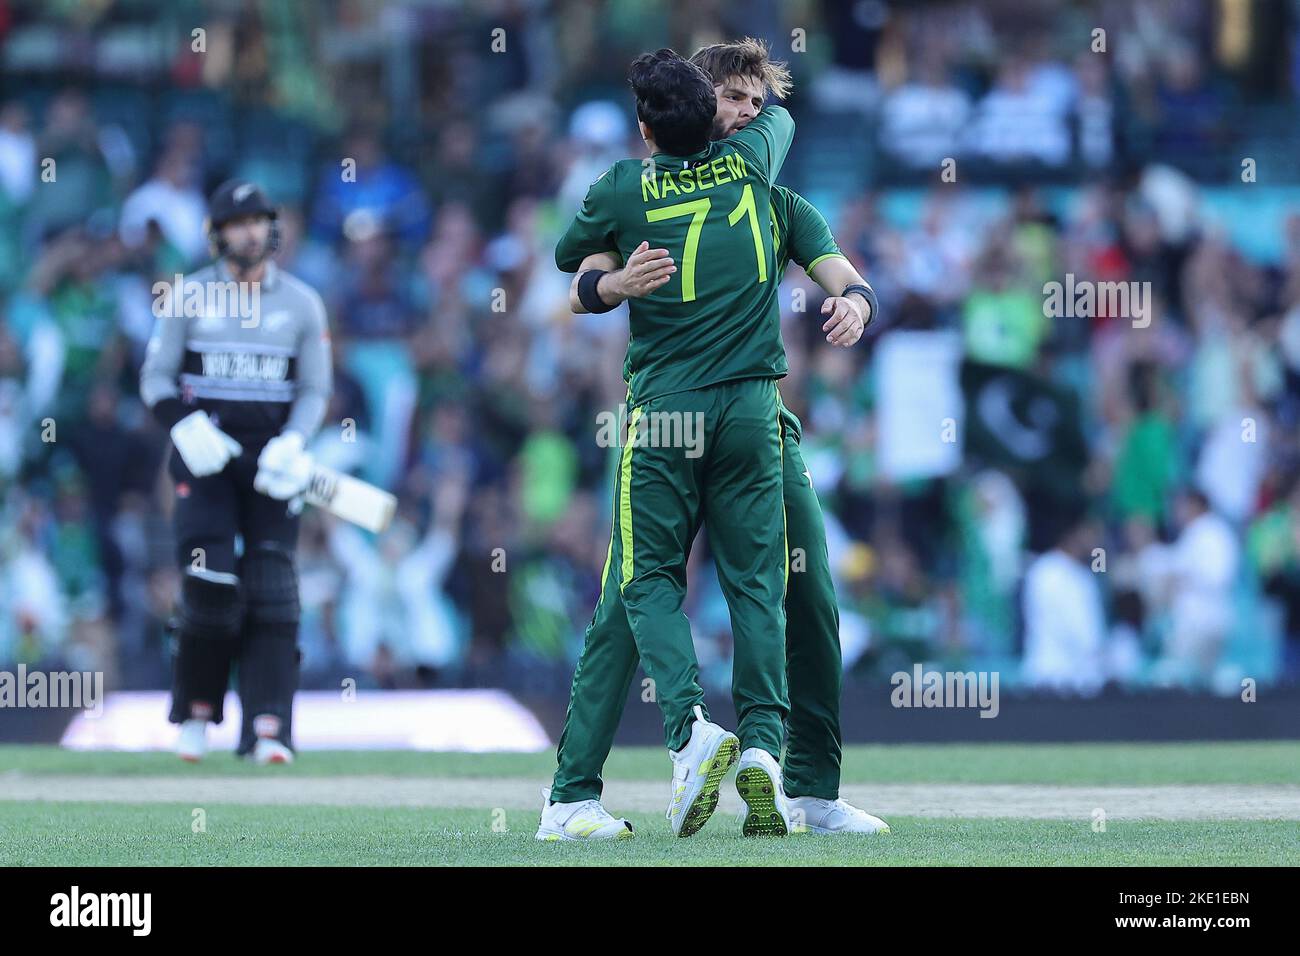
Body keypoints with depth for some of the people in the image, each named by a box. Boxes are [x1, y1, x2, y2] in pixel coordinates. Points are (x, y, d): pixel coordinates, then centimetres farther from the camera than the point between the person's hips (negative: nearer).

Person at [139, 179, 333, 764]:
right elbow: (156, 379, 5)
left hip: (272, 458, 1)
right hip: (205, 455, -1)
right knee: (208, 583, -11)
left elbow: (314, 390, 10)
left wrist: (293, 443, -9)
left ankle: (268, 731, -11)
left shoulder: (301, 304, 7)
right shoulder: (186, 298, 4)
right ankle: (195, 716, 6)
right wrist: (187, 428, -14)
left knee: (271, 592, -7)